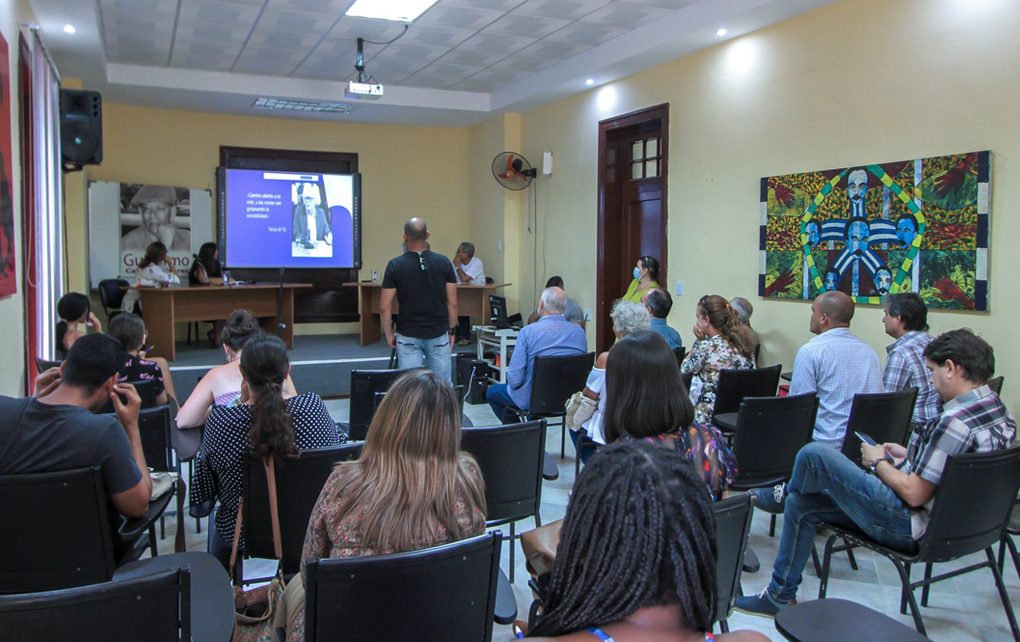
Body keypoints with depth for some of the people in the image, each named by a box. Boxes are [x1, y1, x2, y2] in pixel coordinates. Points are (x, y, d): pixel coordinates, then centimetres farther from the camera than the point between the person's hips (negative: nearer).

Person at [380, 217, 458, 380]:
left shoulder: (395, 265, -8)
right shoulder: (443, 262, -5)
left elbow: (385, 307, -7)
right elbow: (452, 303, -2)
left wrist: (389, 334, 6)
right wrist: (452, 330, 11)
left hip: (408, 336, -1)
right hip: (438, 334, 1)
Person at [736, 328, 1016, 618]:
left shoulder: (956, 421, -26)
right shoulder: (1000, 412, 6)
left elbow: (914, 494, -24)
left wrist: (878, 462, -7)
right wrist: (910, 456, 14)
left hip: (908, 525, -10)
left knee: (813, 454, -12)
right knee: (802, 504, 14)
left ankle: (782, 494, 23)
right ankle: (779, 595, 24)